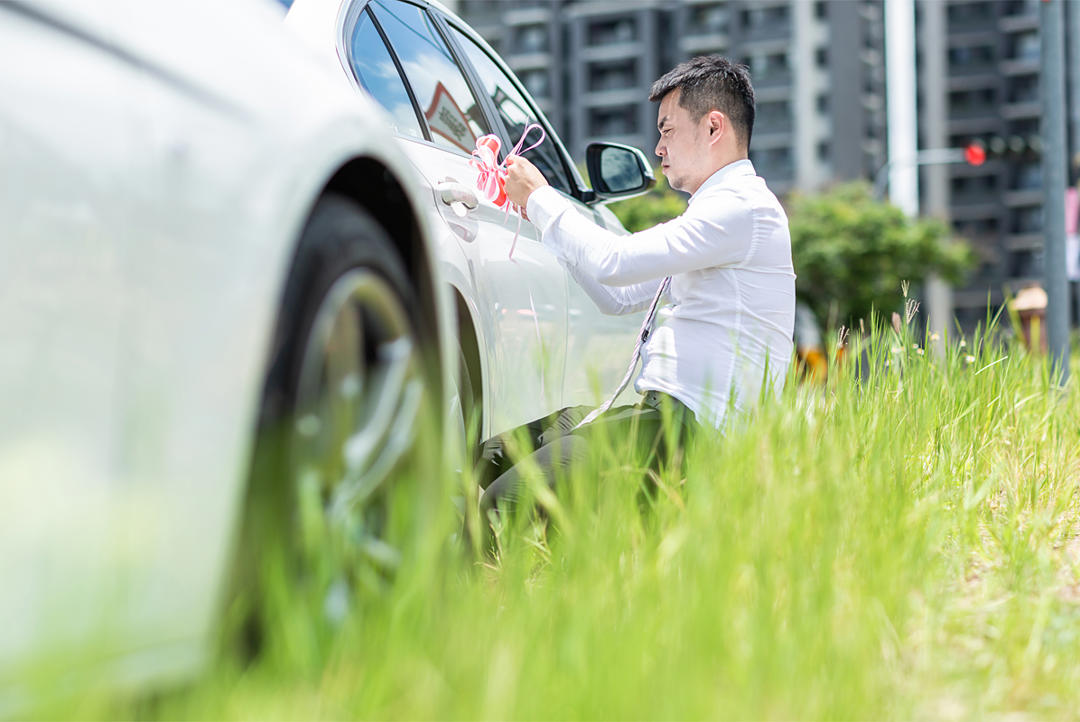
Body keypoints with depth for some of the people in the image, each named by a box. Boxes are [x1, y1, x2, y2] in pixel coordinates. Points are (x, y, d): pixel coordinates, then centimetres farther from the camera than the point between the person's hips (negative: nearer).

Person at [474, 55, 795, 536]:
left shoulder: (744, 207, -10)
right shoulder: (716, 212, 26)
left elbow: (614, 263, -19)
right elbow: (617, 297, 29)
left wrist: (540, 198, -3)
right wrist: (542, 211, 22)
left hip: (691, 425, -11)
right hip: (661, 409, 11)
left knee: (503, 506, -25)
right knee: (484, 461, 7)